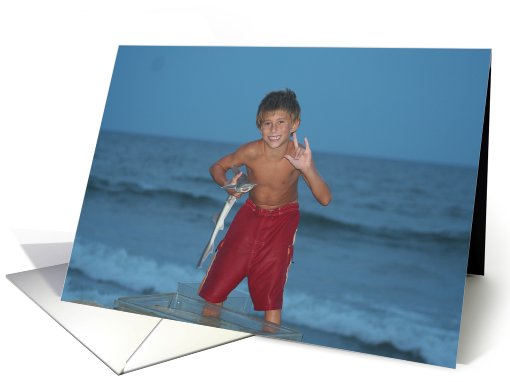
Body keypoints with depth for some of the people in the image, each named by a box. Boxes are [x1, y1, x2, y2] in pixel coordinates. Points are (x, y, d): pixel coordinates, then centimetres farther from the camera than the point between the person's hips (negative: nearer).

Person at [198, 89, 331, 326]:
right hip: (251, 215, 2)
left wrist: (308, 169, -46)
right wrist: (227, 185, -26)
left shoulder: (299, 155, -25)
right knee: (213, 291, 3)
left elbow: (325, 199, -30)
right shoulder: (251, 151, -23)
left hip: (282, 222, -1)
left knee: (270, 296, -2)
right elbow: (217, 167, -5)